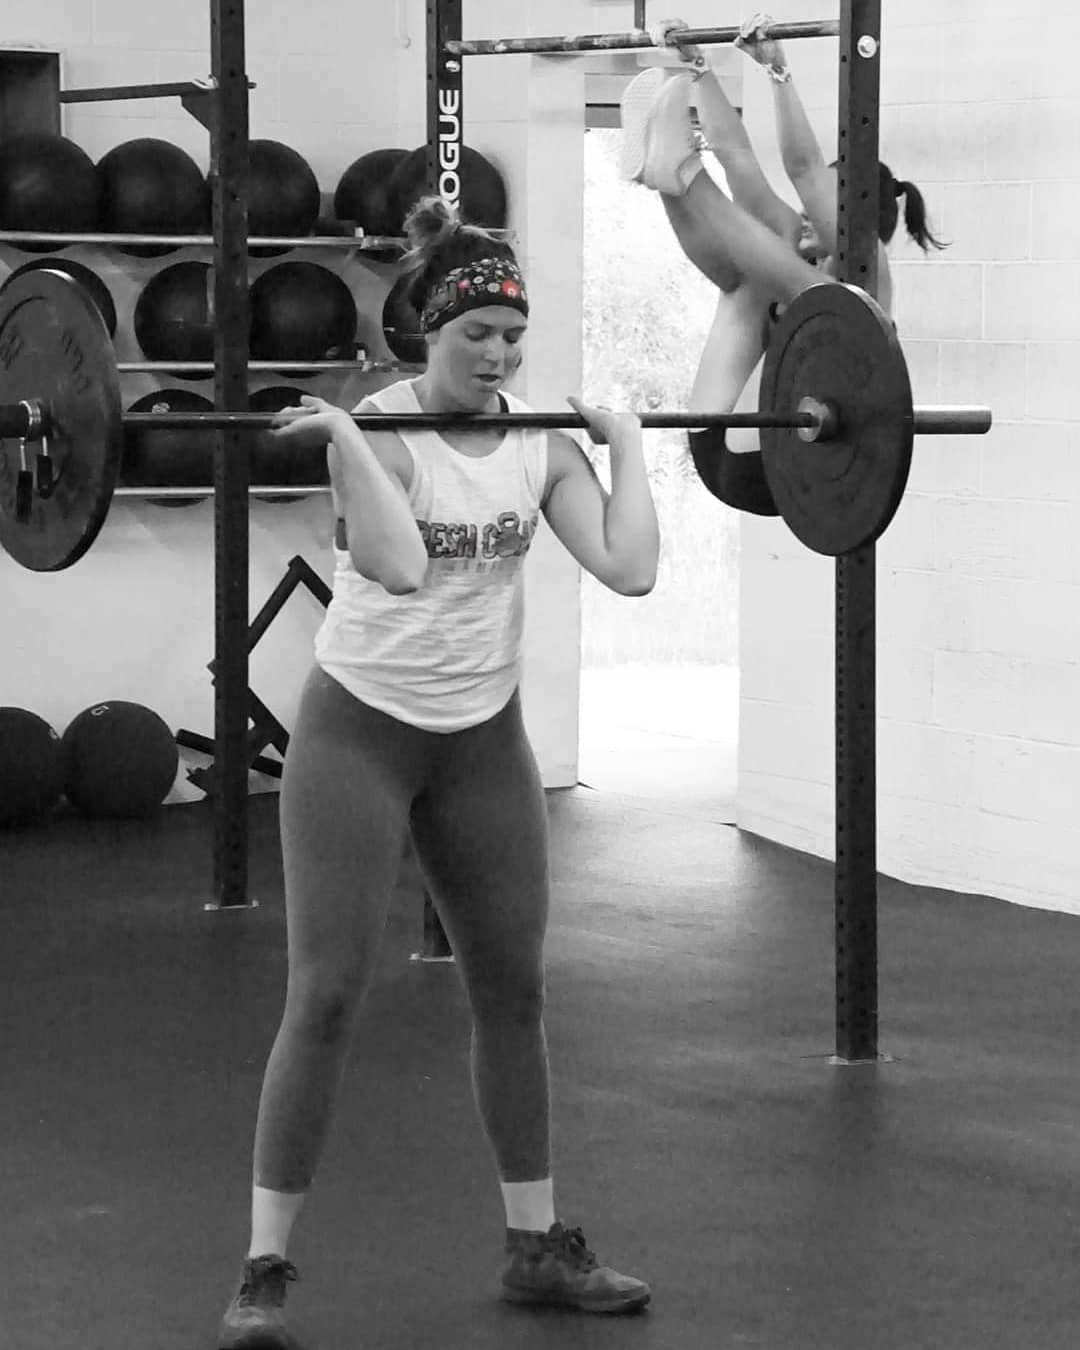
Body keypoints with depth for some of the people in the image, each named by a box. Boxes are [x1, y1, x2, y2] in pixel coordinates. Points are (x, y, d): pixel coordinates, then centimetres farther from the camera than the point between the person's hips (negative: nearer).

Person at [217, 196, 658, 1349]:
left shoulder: (538, 444, -1)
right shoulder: (380, 429, -17)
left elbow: (630, 567, -14)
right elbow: (397, 566, -35)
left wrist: (626, 444, -7)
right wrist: (343, 437, -35)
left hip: (484, 736, 5)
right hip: (359, 732, -5)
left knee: (512, 992, 12)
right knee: (325, 999, -8)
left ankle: (536, 1248, 24)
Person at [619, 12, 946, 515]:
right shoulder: (802, 260, 22)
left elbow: (802, 167, -13)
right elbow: (736, 153, 17)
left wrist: (778, 70, -18)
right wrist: (696, 67, 11)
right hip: (717, 458, 8)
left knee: (801, 287, -23)